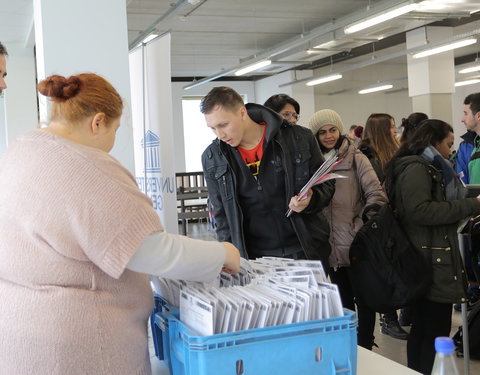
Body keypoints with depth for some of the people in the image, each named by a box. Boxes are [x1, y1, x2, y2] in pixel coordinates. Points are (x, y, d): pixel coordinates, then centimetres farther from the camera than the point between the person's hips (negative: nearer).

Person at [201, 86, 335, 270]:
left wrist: (310, 200, -16)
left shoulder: (299, 138, -6)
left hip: (307, 251, 0)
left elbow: (326, 184, 5)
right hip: (253, 259, 1)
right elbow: (222, 215, 7)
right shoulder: (212, 158, -1)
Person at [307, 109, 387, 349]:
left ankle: (365, 348, 17)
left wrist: (371, 221, -22)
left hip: (357, 242, -4)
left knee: (363, 298, 5)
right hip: (332, 244, 4)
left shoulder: (355, 158, -4)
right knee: (342, 300, 16)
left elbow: (375, 193, -10)